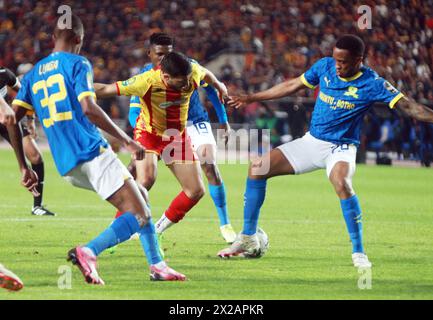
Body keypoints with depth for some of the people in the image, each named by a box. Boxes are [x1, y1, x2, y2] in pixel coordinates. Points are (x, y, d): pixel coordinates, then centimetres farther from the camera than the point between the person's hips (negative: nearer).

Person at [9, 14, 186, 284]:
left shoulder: (33, 74, 18)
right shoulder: (78, 64, -1)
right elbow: (88, 108, -16)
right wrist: (126, 140, -10)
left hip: (66, 166, 8)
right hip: (92, 152, -8)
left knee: (140, 198, 22)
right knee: (139, 215, -10)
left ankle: (157, 265, 17)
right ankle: (88, 252, -30)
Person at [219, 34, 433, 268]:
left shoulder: (372, 83, -15)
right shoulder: (325, 66, -3)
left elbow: (407, 105, -19)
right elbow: (292, 86, 10)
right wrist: (250, 98, 14)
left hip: (341, 148, -5)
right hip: (312, 142, 5)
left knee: (342, 184, -37)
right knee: (257, 169, -4)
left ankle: (358, 253, -25)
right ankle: (248, 239, 9)